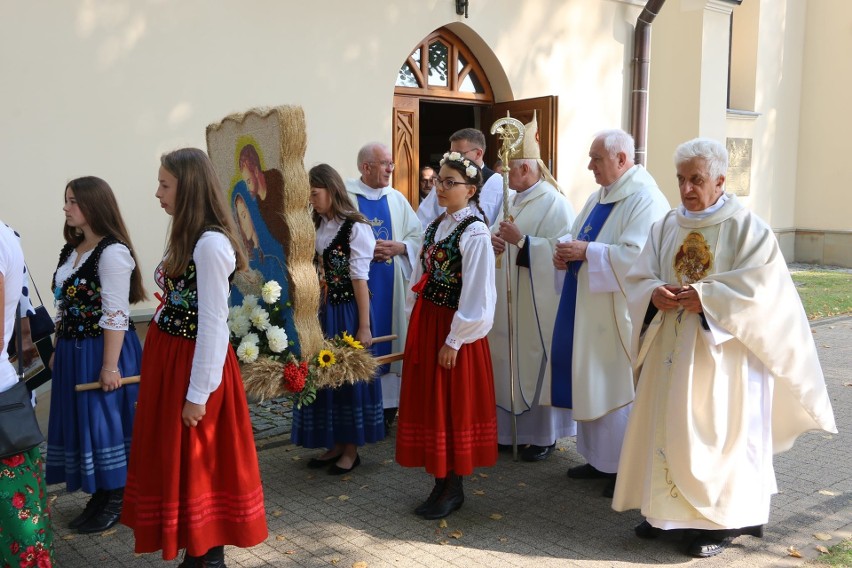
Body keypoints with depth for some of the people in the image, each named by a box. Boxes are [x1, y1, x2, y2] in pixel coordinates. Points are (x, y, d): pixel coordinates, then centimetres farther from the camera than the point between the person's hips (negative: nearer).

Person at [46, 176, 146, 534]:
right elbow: (64, 308, 17)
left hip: (102, 351, -9)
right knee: (81, 422, 14)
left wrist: (110, 365, -20)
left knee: (106, 422, 1)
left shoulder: (113, 252, -16)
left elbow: (115, 316, -19)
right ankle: (100, 496, 28)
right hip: (72, 352, 9)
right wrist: (58, 352, 17)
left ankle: (117, 501, 17)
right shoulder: (70, 251, 12)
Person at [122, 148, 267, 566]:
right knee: (176, 460, 17)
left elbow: (213, 324, -21)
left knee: (197, 462, 4)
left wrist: (198, 393, -18)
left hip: (191, 364, -9)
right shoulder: (188, 237, 10)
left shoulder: (211, 243, -20)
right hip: (168, 359, 9)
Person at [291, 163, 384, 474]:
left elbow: (360, 279, -14)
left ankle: (351, 449, 19)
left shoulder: (355, 228, -12)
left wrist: (364, 326, -13)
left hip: (346, 311, -6)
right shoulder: (318, 226, 7)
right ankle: (335, 444, 26)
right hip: (321, 311, 7)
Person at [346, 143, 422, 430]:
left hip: (391, 286, 4)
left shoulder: (397, 199, 10)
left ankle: (387, 404, 16)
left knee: (389, 343, 7)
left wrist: (398, 247, -10)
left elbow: (418, 236, 9)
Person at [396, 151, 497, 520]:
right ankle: (441, 481, 26)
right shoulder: (435, 226, 10)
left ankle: (453, 488, 19)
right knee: (428, 402, 12)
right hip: (425, 323, 8)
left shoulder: (475, 233, -14)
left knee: (453, 405, 4)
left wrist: (455, 340, -16)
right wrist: (415, 323, 10)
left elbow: (476, 295, -17)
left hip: (454, 329, -8)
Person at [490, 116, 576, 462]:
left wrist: (520, 240, -24)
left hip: (538, 304, -7)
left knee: (536, 362, 0)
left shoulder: (554, 203, -11)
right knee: (508, 362, 11)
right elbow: (500, 240, 18)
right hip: (508, 303, 8)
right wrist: (494, 244, -5)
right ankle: (511, 428, 23)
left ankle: (544, 435, 14)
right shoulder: (512, 201, 13)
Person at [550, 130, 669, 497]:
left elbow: (637, 255, -25)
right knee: (592, 382, 14)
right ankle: (599, 457, 27)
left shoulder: (644, 199, -14)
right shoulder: (599, 197, 14)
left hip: (619, 312, -9)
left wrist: (587, 252, -21)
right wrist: (566, 252, -3)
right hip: (590, 309, 9)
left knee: (619, 385, 0)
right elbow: (577, 235, 19)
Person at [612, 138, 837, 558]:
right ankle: (669, 510, 23)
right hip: (670, 351, 6)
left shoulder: (747, 228, -7)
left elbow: (762, 286, -15)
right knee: (666, 426, 10)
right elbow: (638, 278, 7)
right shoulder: (666, 226, 8)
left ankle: (720, 520, 14)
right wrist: (654, 293, -14)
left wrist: (706, 297, -22)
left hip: (720, 354, -5)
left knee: (715, 433, 0)